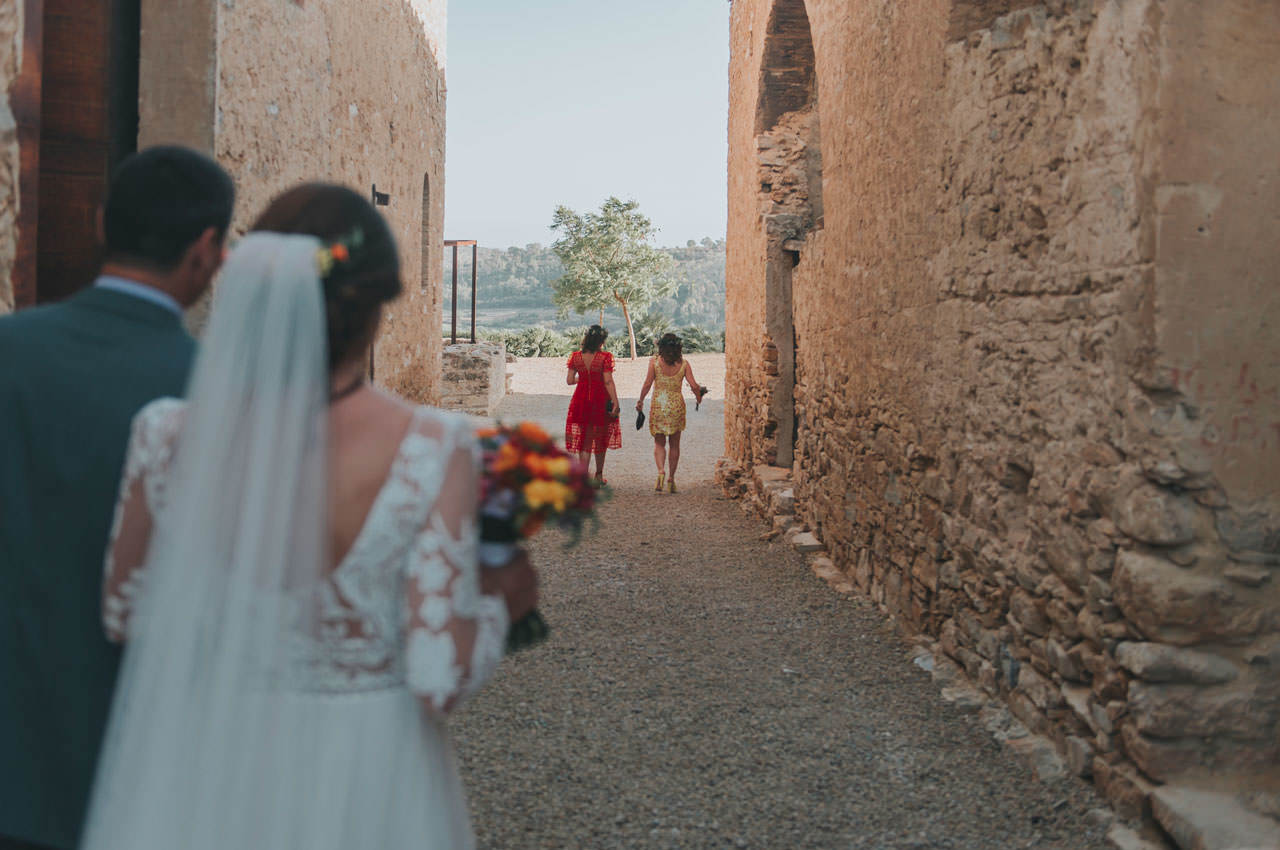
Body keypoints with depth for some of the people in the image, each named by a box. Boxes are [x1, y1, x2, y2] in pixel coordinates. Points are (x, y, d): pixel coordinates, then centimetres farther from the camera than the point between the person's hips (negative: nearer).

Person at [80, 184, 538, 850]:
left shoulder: (170, 437, -12)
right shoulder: (431, 451, -22)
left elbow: (126, 615, 3)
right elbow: (441, 681, -21)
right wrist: (500, 601, -1)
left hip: (208, 780, 3)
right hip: (364, 793, -2)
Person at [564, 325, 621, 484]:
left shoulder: (576, 356, -1)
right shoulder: (604, 357, -11)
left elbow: (569, 380, 1)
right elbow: (608, 382, -14)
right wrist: (615, 403, -11)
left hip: (581, 399, 2)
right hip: (600, 400, -2)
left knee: (584, 440, 8)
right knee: (600, 440, 16)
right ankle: (599, 474, 27)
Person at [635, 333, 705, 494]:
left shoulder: (654, 362, -4)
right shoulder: (683, 364, -1)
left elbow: (647, 384, -9)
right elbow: (694, 385, -6)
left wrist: (640, 401, 3)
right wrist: (699, 398, 13)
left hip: (658, 406, -1)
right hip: (677, 406, 1)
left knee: (659, 443, 8)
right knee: (674, 444, 12)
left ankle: (661, 471, -16)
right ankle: (671, 478, 12)